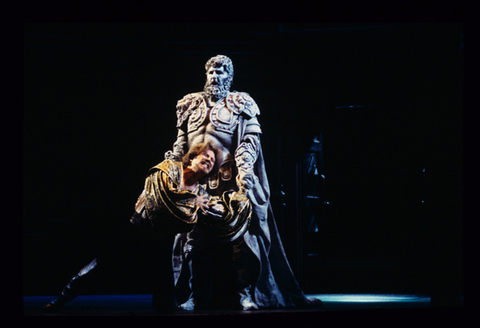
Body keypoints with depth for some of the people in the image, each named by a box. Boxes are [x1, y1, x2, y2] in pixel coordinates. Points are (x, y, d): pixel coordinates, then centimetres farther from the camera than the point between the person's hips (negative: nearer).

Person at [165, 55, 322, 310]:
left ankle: (245, 294, -3)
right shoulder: (191, 105, 19)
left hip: (230, 181, -3)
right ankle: (197, 296, 6)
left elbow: (251, 139, -1)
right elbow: (181, 142, 19)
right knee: (195, 237, 0)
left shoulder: (240, 106, 8)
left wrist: (244, 167, -17)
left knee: (239, 235, -9)